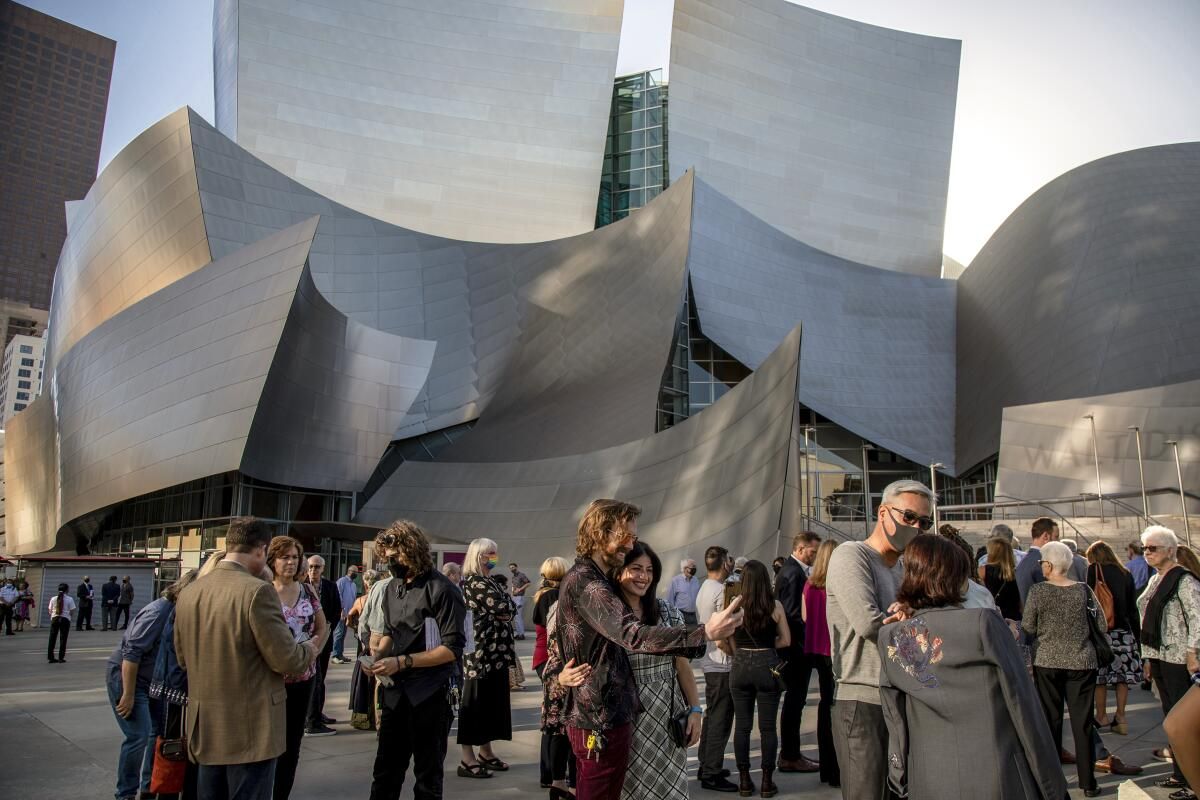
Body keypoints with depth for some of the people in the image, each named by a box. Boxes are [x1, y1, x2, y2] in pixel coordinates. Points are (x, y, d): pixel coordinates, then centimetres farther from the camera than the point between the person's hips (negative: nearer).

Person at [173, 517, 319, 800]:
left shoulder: (188, 593, 2)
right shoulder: (257, 590, -19)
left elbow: (183, 659, 14)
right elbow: (285, 659, -17)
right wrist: (308, 651, 4)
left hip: (204, 726, 7)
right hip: (251, 727, -7)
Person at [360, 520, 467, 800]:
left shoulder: (441, 590, -14)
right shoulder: (390, 587, 8)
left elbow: (452, 648, -18)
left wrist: (402, 662, -22)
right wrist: (377, 655, -1)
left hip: (430, 694, -6)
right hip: (394, 691, 6)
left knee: (427, 776, 7)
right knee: (386, 772, 13)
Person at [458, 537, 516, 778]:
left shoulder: (488, 582, 17)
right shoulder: (474, 582, -14)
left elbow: (510, 610, 11)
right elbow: (504, 607, -21)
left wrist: (502, 610, -9)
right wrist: (505, 597, 0)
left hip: (495, 652, 10)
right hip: (480, 653, -10)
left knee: (492, 701, 15)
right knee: (475, 703, -3)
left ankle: (485, 752, 26)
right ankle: (468, 759, 4)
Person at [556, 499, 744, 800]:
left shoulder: (587, 579, 14)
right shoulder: (585, 582, -21)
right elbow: (633, 635, -35)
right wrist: (704, 632, -42)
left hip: (597, 716, 11)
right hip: (602, 721, -11)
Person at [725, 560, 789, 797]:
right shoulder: (775, 606, -5)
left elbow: (722, 641, -4)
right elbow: (786, 640, 1)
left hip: (741, 667, 0)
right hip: (768, 667, 0)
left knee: (742, 725, 10)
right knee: (767, 726, 9)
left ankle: (744, 781, 17)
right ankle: (767, 782, 14)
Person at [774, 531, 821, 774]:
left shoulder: (787, 569, 13)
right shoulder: (795, 573, -18)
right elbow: (793, 614, -23)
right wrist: (805, 646, -17)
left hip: (793, 648, 10)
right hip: (797, 647, -10)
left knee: (794, 700, 16)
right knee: (795, 701, -2)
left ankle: (790, 753, 24)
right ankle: (790, 756, 7)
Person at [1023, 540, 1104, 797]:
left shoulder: (1037, 591, -11)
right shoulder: (1084, 590, -7)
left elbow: (1028, 628, -5)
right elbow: (1102, 626, 0)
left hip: (1047, 663, -1)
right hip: (1081, 662, 1)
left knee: (1050, 721, 10)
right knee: (1082, 722, 10)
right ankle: (1088, 782, 16)